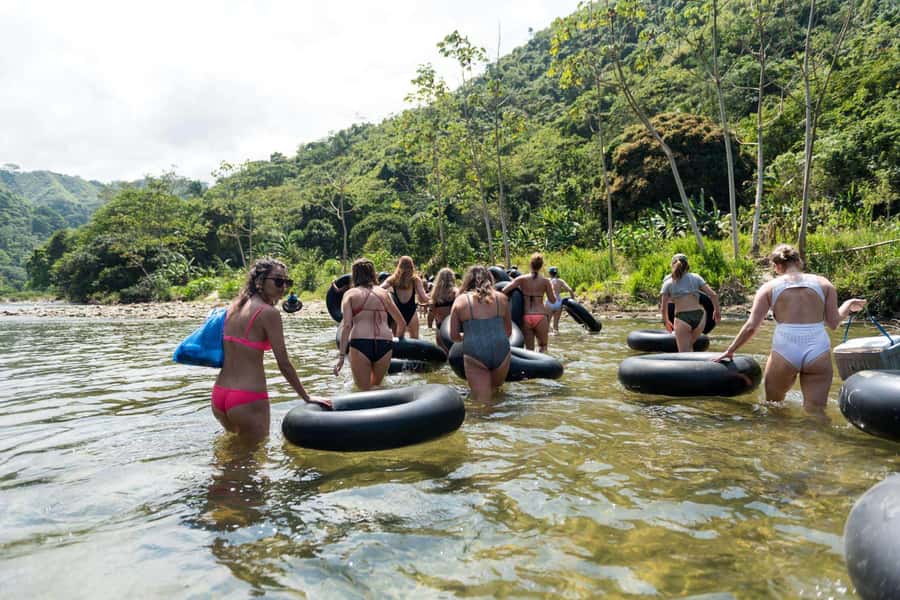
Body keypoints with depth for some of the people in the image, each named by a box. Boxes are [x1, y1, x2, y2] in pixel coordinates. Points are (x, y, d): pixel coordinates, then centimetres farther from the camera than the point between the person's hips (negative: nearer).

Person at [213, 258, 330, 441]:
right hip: (248, 399, -8)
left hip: (219, 394, 8)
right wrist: (307, 397, -3)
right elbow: (284, 364, -12)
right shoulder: (269, 312, -13)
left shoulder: (234, 307, 9)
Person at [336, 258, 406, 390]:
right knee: (377, 386, 23)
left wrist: (341, 356, -5)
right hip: (385, 344, 3)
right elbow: (402, 323, 18)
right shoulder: (383, 293, 16)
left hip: (360, 344, -3)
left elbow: (346, 325, -4)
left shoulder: (350, 294, 9)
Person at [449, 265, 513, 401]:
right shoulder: (501, 298, 12)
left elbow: (454, 336, 9)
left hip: (474, 353, -2)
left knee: (482, 400, 0)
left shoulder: (460, 300, 7)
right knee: (495, 390, 23)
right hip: (501, 351, 2)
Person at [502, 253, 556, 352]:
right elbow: (553, 301, 7)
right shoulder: (545, 281, -1)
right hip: (540, 318, -1)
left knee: (529, 350, 13)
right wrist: (552, 289, 25)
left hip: (526, 318, 1)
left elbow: (504, 291, -9)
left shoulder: (522, 279, 0)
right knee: (543, 346, 19)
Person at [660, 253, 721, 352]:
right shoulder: (695, 277, 13)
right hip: (699, 316, 3)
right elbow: (713, 295, 5)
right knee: (689, 345, 27)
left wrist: (666, 322, 22)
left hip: (682, 318, -3)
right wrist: (716, 310, 21)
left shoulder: (668, 282, 10)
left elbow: (663, 308, 5)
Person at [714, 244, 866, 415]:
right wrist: (848, 305, 28)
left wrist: (730, 351, 9)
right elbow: (833, 322, 8)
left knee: (772, 406, 19)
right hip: (818, 355, 1)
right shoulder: (823, 283, 10)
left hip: (784, 354, -1)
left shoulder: (769, 287, 6)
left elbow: (751, 327, -1)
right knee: (815, 413, 6)